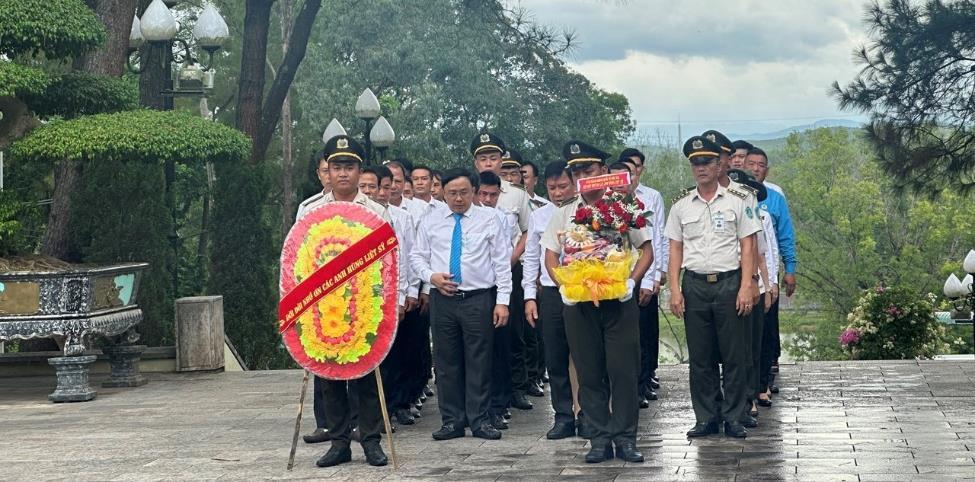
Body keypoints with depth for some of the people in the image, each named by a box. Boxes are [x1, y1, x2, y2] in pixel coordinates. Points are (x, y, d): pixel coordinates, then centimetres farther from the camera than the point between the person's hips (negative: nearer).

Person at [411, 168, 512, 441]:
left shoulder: (488, 220, 2)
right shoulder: (430, 222, 8)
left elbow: (502, 262, 0)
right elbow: (417, 256, 12)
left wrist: (503, 301, -6)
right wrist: (431, 276, -9)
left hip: (479, 298, -2)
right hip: (442, 299, 2)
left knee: (479, 361, 0)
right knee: (446, 362, 6)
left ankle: (479, 420, 7)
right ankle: (452, 421, 13)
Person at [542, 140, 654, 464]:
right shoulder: (564, 214, 9)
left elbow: (646, 250, 6)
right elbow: (551, 256, 11)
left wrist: (632, 281, -9)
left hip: (618, 301, -2)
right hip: (578, 303, 2)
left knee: (624, 372, -3)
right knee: (589, 374, 4)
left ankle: (625, 438, 4)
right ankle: (600, 439, 10)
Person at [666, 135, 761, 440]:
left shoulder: (737, 200, 3)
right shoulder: (681, 204, 9)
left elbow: (748, 246, 1)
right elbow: (675, 249, 10)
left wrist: (746, 287, -8)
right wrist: (674, 289, 0)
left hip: (729, 282, -2)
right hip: (694, 285, 2)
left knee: (734, 355, -1)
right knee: (700, 357, 5)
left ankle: (733, 418, 7)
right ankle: (706, 418, 12)